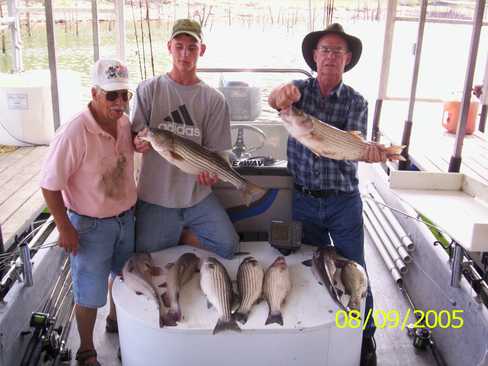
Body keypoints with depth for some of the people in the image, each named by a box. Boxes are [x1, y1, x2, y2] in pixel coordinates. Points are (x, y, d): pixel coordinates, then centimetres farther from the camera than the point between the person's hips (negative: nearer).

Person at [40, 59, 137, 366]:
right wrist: (65, 228, -17)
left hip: (126, 218, 7)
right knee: (90, 294, 7)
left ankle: (116, 320, 53)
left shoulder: (126, 123, -5)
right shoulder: (75, 133, -26)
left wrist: (132, 202, 8)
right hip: (90, 225, -6)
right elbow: (50, 185, -20)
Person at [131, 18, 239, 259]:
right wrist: (139, 143, -25)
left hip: (197, 194, 1)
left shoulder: (214, 100, 1)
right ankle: (182, 233, 28)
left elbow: (215, 151, 1)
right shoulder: (148, 90, 0)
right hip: (154, 195, -1)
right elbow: (134, 138, -1)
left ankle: (180, 234, 15)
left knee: (227, 246, -7)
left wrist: (210, 172, -21)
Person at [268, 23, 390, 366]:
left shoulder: (356, 102, -2)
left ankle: (365, 336, 29)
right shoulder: (299, 89, -1)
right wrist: (282, 93, -49)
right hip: (304, 200, 1)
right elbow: (273, 98, -24)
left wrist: (368, 150, -41)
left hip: (344, 202, -1)